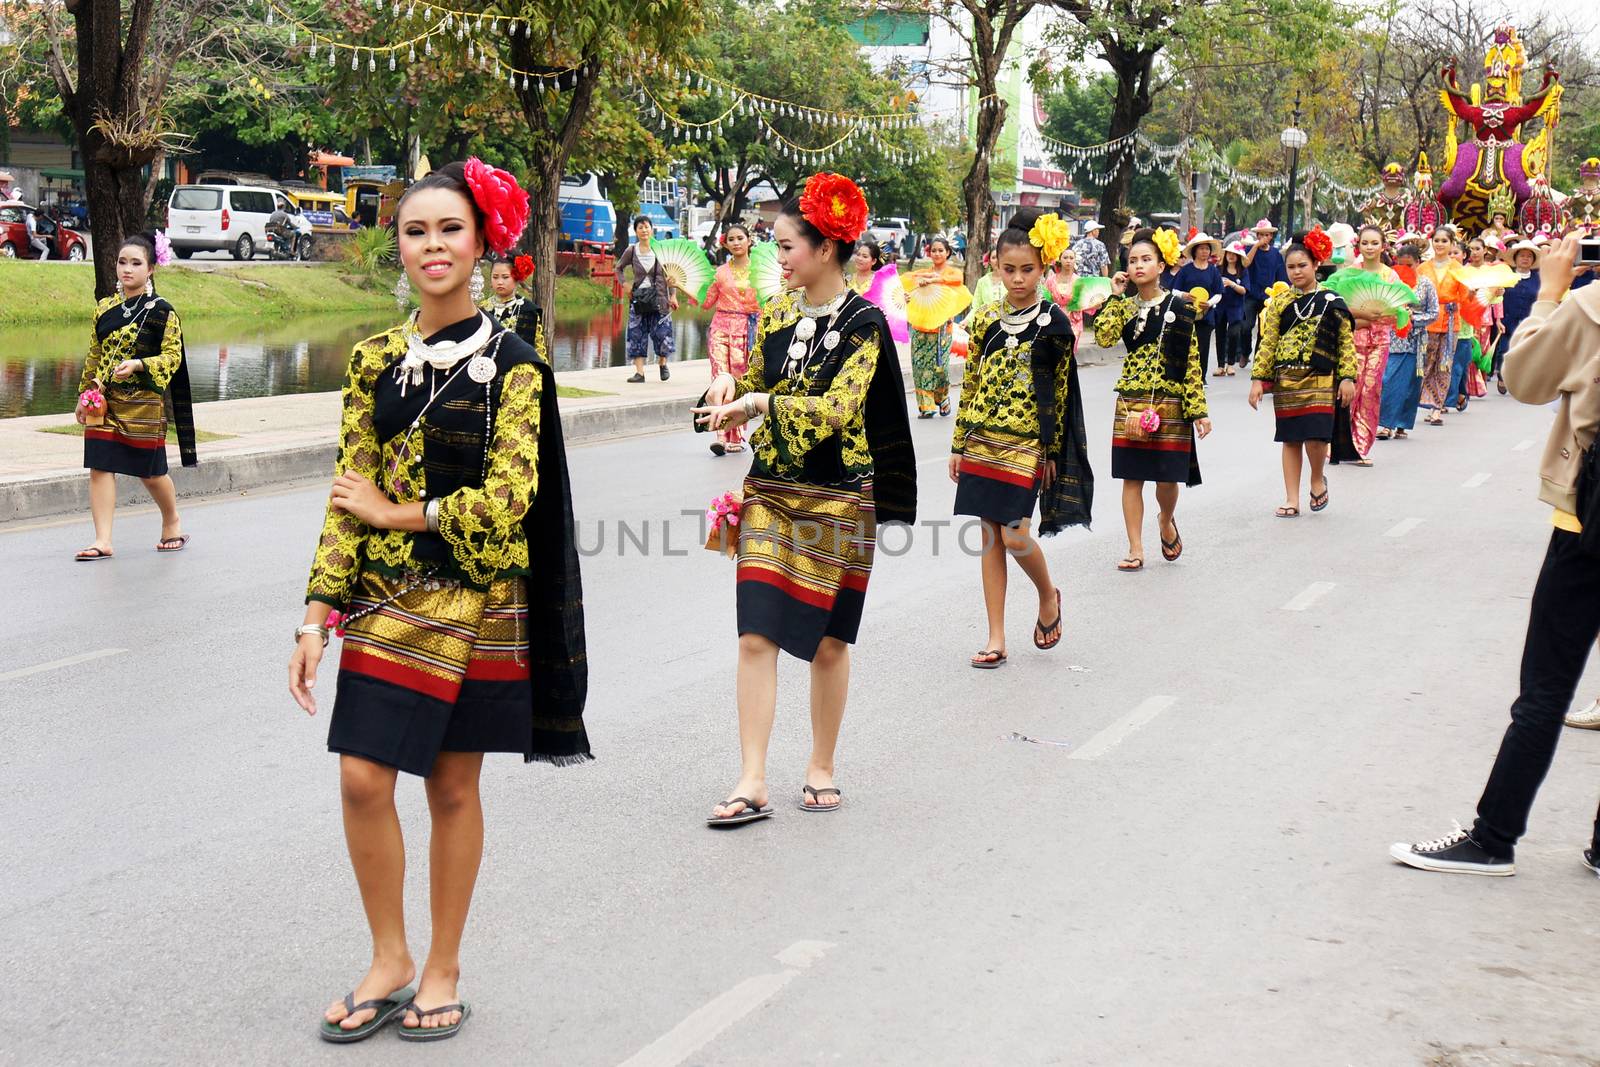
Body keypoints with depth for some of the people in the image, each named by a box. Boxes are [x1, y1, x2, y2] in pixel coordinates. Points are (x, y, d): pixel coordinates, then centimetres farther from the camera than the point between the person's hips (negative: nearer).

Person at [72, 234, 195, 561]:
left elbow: (172, 357, -9)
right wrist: (84, 395, 16)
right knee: (100, 466, -5)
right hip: (104, 399, 4)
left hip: (144, 400, -4)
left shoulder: (162, 311, -5)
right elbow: (93, 356, 17)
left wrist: (137, 365, -24)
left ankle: (172, 522, 32)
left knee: (150, 470, 6)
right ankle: (103, 541, -4)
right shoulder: (105, 308, 9)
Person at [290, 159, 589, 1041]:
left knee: (453, 787, 6)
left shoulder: (509, 361, -6)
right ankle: (389, 961, 15)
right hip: (385, 598, 3)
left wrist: (396, 514, -7)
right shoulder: (376, 359, 6)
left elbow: (508, 499, -13)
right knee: (363, 779, -4)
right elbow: (349, 494, 4)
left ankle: (442, 970, 21)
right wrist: (318, 617, -2)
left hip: (477, 603, -3)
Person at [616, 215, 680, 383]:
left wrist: (673, 296, 0)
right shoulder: (631, 251, 2)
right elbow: (619, 268, 16)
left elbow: (669, 275, 4)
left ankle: (663, 364, 23)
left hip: (658, 296, -1)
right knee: (637, 334, -2)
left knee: (662, 332, -2)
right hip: (638, 297, 1)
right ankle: (639, 372, 0)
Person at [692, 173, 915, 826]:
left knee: (828, 641, 7)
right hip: (770, 493, 4)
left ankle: (821, 769, 23)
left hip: (838, 499, -4)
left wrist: (759, 403, -22)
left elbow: (837, 409, -20)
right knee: (756, 636, -5)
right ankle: (753, 781, -1)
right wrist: (730, 384, -3)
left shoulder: (863, 322, -9)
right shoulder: (777, 314, 8)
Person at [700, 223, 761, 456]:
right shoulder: (721, 272, 9)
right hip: (721, 329, 1)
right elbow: (706, 302, 12)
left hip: (745, 330, -1)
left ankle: (737, 437, 9)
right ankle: (722, 435, -17)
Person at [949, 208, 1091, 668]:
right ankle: (996, 637, 11)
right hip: (982, 441, 4)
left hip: (1025, 445, -4)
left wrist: (1052, 451, -1)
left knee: (1014, 536, -11)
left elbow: (1060, 392, 0)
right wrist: (959, 444, 8)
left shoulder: (1054, 324, -3)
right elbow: (970, 384, 10)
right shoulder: (985, 320, 6)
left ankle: (1048, 596, 21)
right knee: (990, 536, 6)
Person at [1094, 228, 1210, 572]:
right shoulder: (1125, 306, 6)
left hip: (1170, 401, -2)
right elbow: (1104, 337, -13)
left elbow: (1191, 360, -2)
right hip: (1131, 400, 2)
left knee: (1168, 476, 0)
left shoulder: (1179, 306, -1)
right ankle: (1135, 550, 9)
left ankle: (1167, 521, 33)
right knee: (1132, 476, 2)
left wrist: (1198, 408, -5)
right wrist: (1115, 296, -8)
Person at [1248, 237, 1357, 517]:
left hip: (1320, 379, -2)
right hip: (1285, 379, 2)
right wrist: (1258, 379, 0)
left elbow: (1346, 342, 2)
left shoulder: (1331, 301, 2)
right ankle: (1292, 500, 12)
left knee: (1315, 436, -13)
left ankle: (1318, 479, 18)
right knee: (1290, 439, 6)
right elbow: (1267, 343, 6)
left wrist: (1347, 378, -5)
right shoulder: (1280, 302, 7)